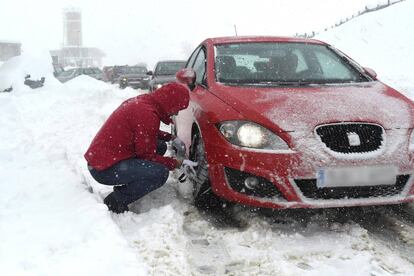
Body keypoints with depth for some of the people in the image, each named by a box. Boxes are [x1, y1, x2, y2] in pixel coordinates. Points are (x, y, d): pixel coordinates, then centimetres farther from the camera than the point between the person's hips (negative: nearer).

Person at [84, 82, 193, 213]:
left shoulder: (142, 100, 6)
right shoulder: (147, 114, -23)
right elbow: (147, 155, -16)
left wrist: (170, 137, 17)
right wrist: (174, 163, -3)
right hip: (105, 169, -10)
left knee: (160, 146, 11)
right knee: (161, 173, -21)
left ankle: (124, 187, 13)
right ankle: (116, 201, -8)